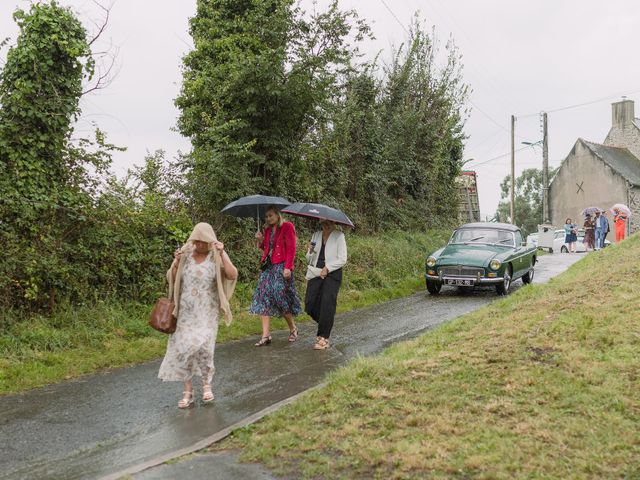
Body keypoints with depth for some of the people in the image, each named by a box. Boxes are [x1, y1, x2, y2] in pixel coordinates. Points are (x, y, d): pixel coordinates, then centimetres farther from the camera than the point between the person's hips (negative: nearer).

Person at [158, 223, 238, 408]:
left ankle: (206, 382, 5)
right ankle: (188, 391, 7)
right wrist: (176, 263, -9)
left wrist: (222, 254, -20)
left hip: (206, 311, -3)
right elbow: (171, 279, 7)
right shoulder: (185, 255, 5)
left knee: (202, 345, -19)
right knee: (184, 348, -4)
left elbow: (232, 275, -15)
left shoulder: (216, 257, -1)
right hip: (186, 311, 3)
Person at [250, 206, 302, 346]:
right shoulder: (267, 230, 15)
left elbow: (291, 249, -9)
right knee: (264, 298, -3)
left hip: (281, 267, -6)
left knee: (280, 297, -7)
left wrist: (288, 267, -18)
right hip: (267, 266, 6)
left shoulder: (287, 227, -3)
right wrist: (260, 241, 2)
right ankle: (265, 335, -3)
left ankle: (293, 328, 15)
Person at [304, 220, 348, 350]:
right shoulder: (316, 235, 13)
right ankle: (325, 325, 25)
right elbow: (309, 259, 16)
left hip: (332, 274, -5)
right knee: (310, 304, -1)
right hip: (315, 274, 5)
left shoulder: (339, 236, -2)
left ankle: (323, 337, -1)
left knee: (327, 304, -9)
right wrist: (310, 251, -5)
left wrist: (327, 268, -13)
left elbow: (342, 259, -6)